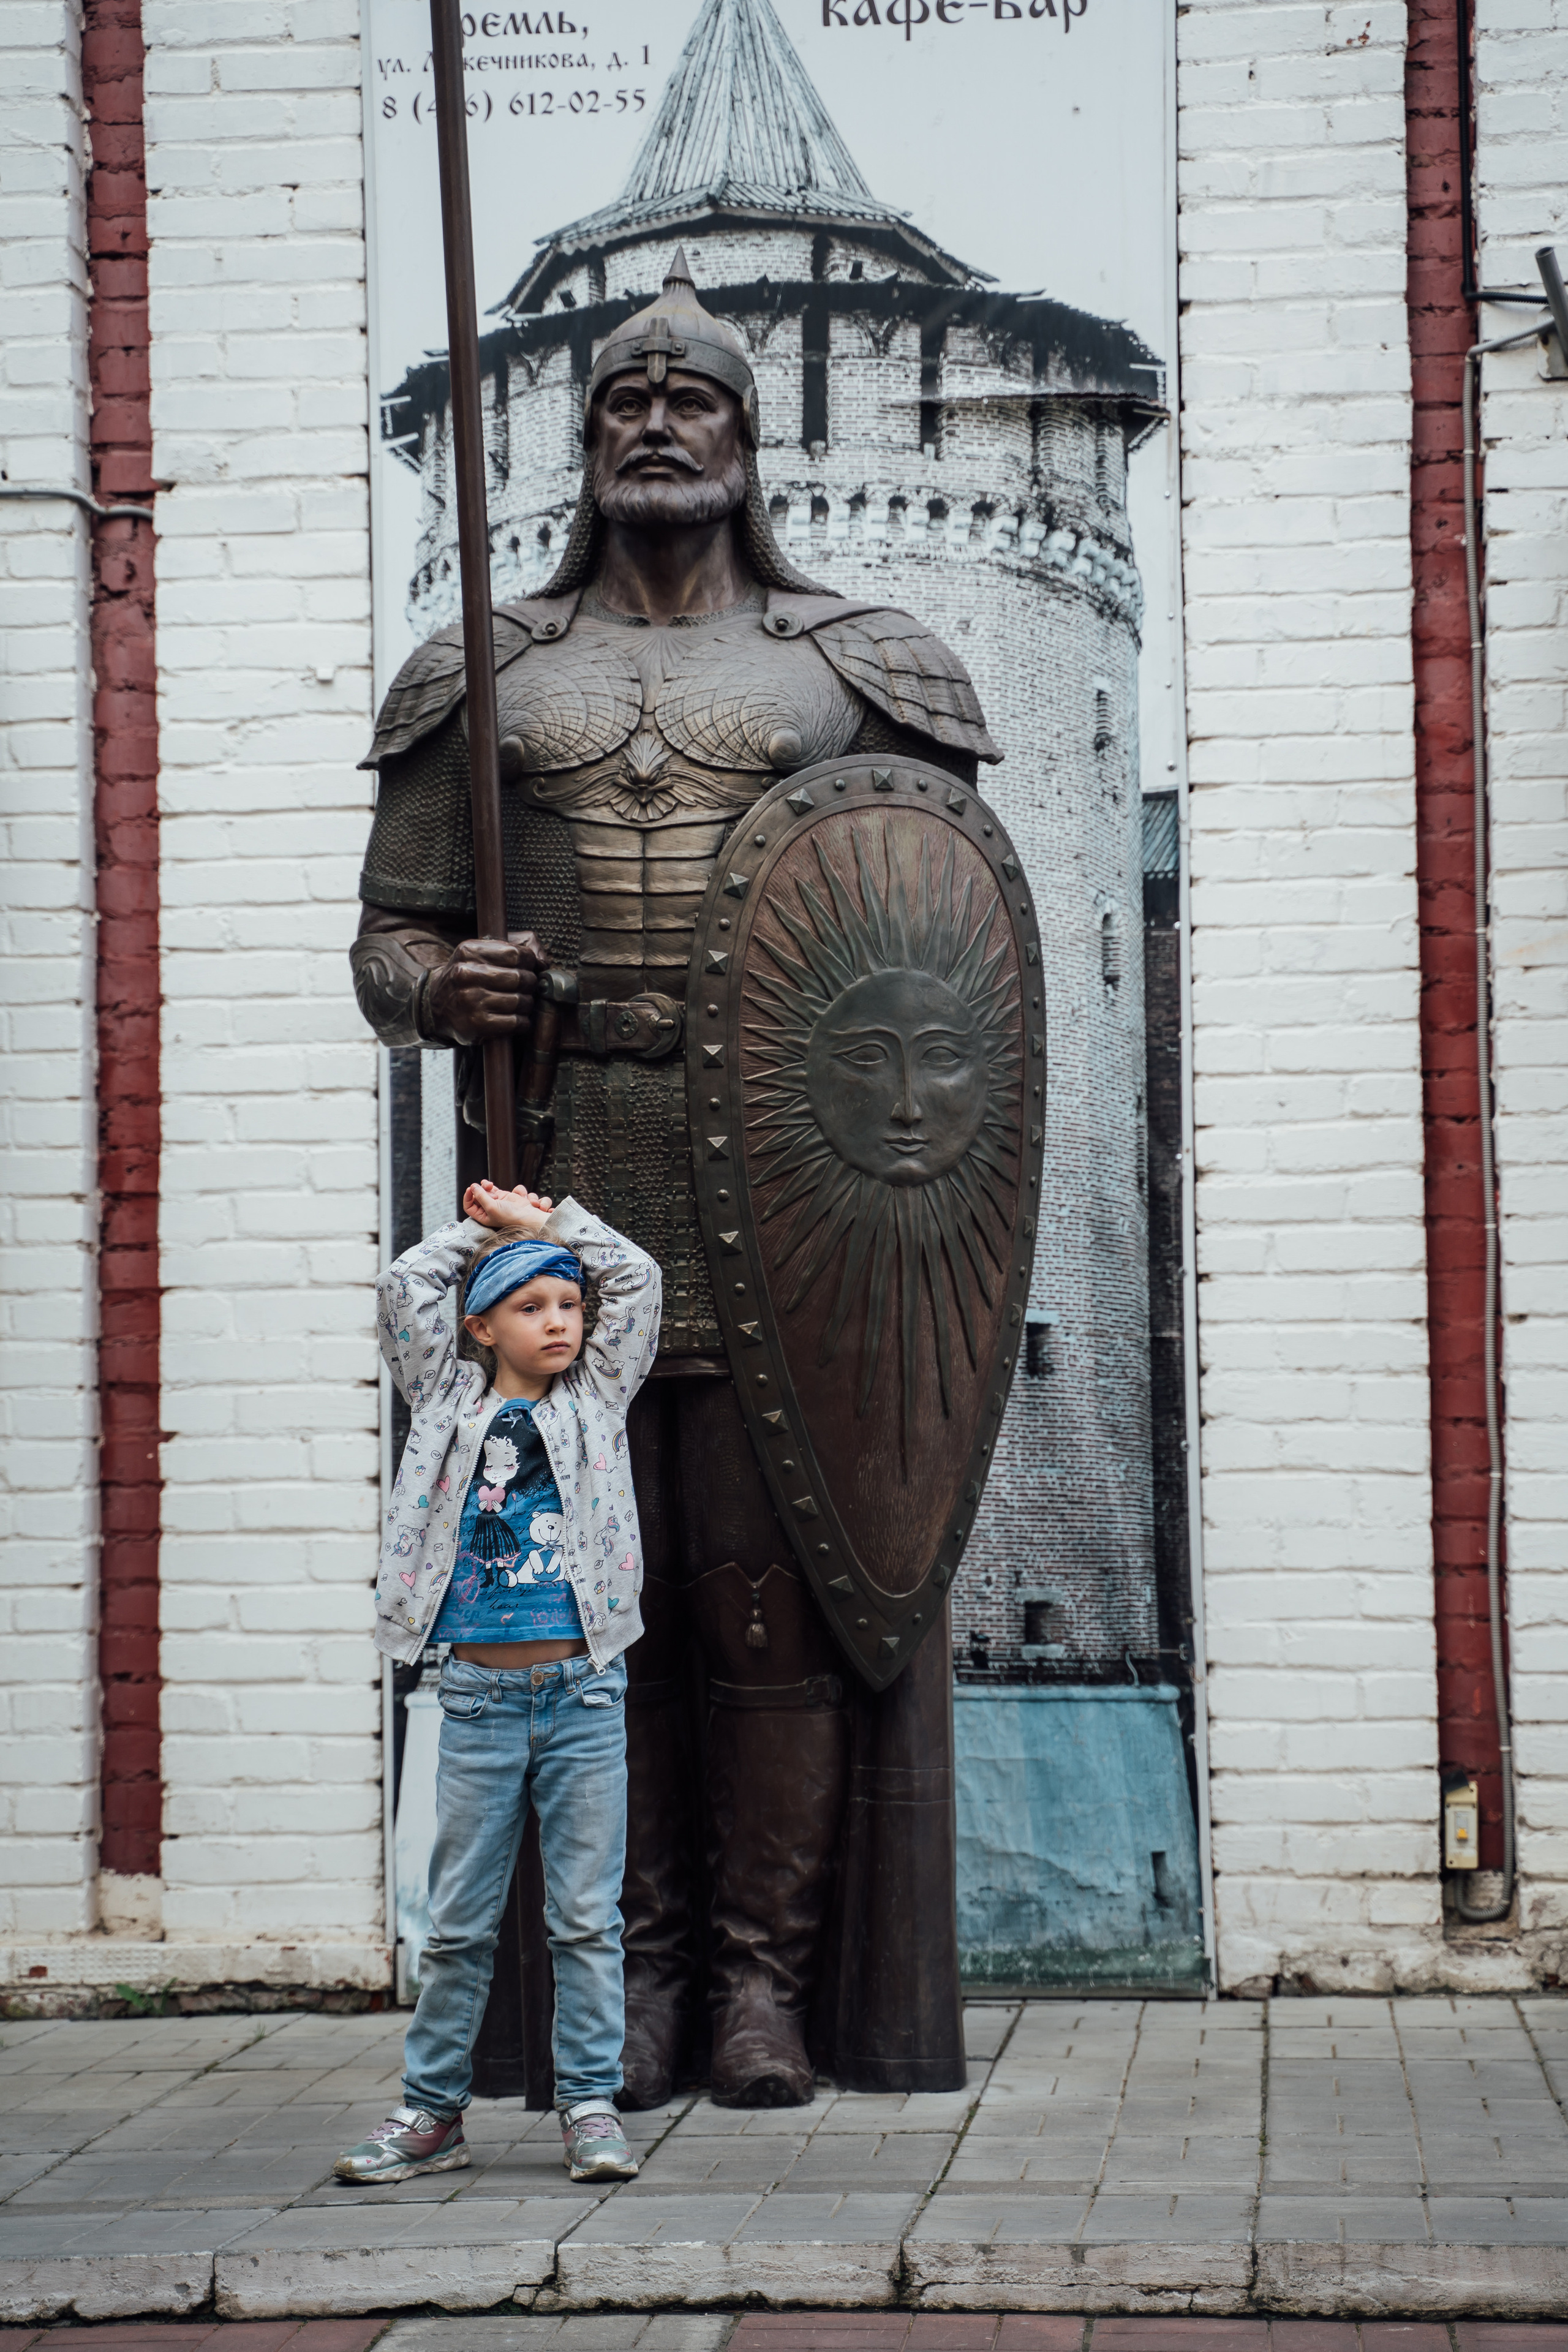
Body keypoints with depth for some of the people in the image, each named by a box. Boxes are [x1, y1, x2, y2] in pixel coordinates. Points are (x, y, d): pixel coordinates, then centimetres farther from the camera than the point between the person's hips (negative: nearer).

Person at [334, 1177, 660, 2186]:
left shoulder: (597, 1398, 10)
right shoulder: (451, 1401, 8)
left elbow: (638, 1277, 5)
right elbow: (404, 1287, 1)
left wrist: (541, 1218, 10)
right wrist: (484, 1225, 12)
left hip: (585, 1692, 0)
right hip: (481, 1695, 0)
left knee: (588, 1915, 2)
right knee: (461, 1921, 5)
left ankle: (591, 2105, 9)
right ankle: (433, 2113, 14)